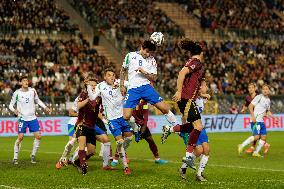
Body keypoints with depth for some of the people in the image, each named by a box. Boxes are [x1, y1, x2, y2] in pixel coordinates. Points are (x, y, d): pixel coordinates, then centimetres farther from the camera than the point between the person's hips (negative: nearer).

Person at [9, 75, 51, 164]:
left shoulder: (32, 91, 2)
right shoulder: (17, 93, -7)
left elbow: (37, 100, 17)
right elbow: (11, 104, 0)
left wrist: (45, 107, 5)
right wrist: (14, 110, -21)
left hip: (33, 118, 3)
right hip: (22, 118, -3)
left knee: (38, 136, -5)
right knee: (20, 137, -10)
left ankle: (33, 155, 12)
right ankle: (15, 158, 3)